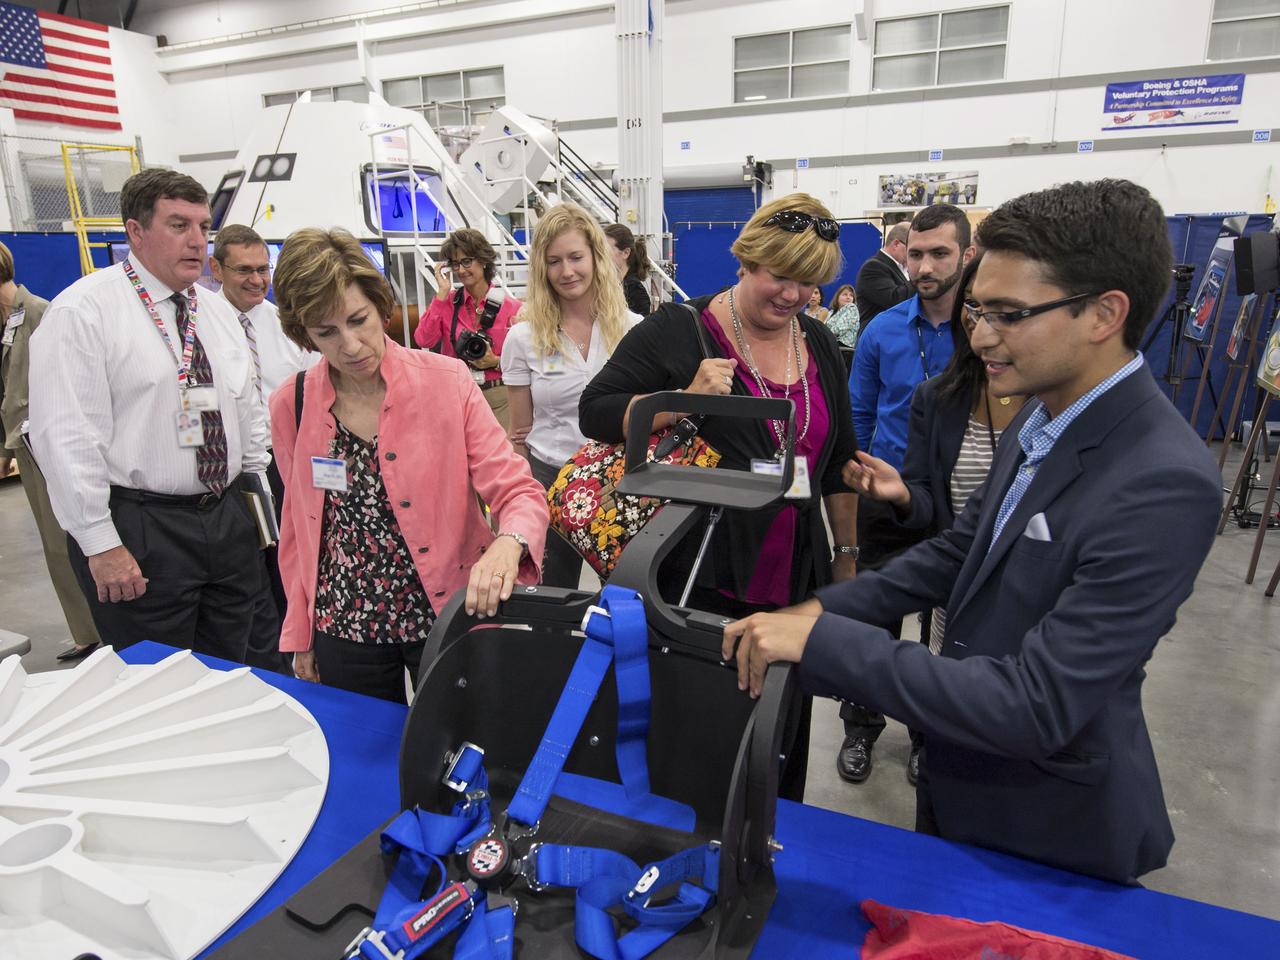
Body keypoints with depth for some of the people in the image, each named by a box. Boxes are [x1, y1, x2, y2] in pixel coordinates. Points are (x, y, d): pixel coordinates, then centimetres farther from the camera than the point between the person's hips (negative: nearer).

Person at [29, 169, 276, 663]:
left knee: (232, 676, 14)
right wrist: (100, 544, -16)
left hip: (228, 519, 6)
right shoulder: (83, 311, -9)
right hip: (140, 529, -6)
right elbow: (65, 437, -14)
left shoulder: (220, 314, 11)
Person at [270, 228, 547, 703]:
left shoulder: (447, 380, -11)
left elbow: (519, 492, -13)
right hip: (344, 626, 3)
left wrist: (507, 545, -35)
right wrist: (300, 636, 9)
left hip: (449, 612, -2)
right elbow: (299, 526, 8)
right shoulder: (290, 406, -2)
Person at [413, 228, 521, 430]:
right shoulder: (447, 301, 5)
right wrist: (442, 293, -8)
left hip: (498, 398, -2)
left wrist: (496, 362, -17)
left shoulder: (510, 306, -3)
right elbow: (424, 341, -10)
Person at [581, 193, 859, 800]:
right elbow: (595, 411, -10)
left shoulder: (819, 344, 9)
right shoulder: (678, 330, -8)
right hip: (704, 583, -5)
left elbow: (838, 460, 15)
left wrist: (846, 555, 15)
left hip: (797, 582, 5)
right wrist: (684, 400, -24)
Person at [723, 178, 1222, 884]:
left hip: (1048, 824, -7)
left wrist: (823, 641, -35)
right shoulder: (1042, 416, -4)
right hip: (959, 771, 7)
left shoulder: (1163, 485, -31)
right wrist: (818, 609, -7)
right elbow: (957, 552, 4)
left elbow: (1037, 705, -33)